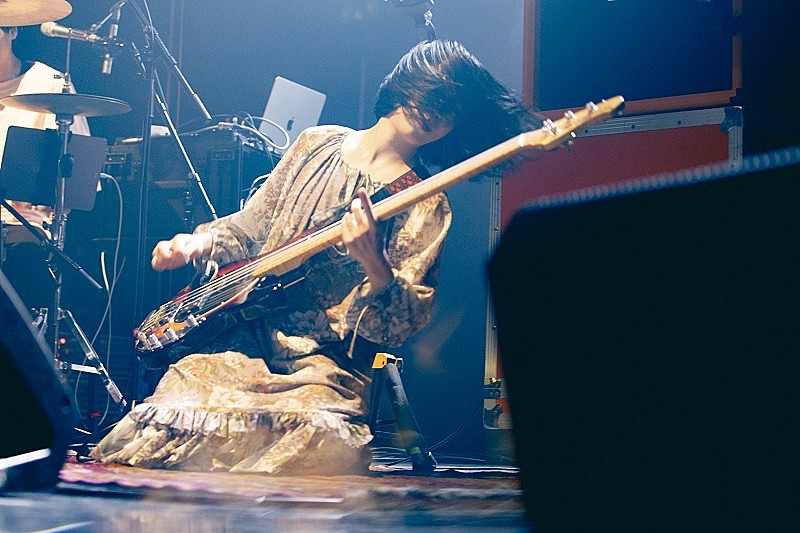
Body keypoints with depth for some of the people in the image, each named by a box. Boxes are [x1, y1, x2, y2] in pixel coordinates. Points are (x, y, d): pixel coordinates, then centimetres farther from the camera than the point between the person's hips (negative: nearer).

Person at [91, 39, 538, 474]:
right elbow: (250, 226, 24)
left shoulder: (425, 208, 1)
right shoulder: (318, 144, 15)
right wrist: (199, 243, 4)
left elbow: (402, 326, -8)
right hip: (241, 341, 3)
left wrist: (375, 265, -27)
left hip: (325, 365, -3)